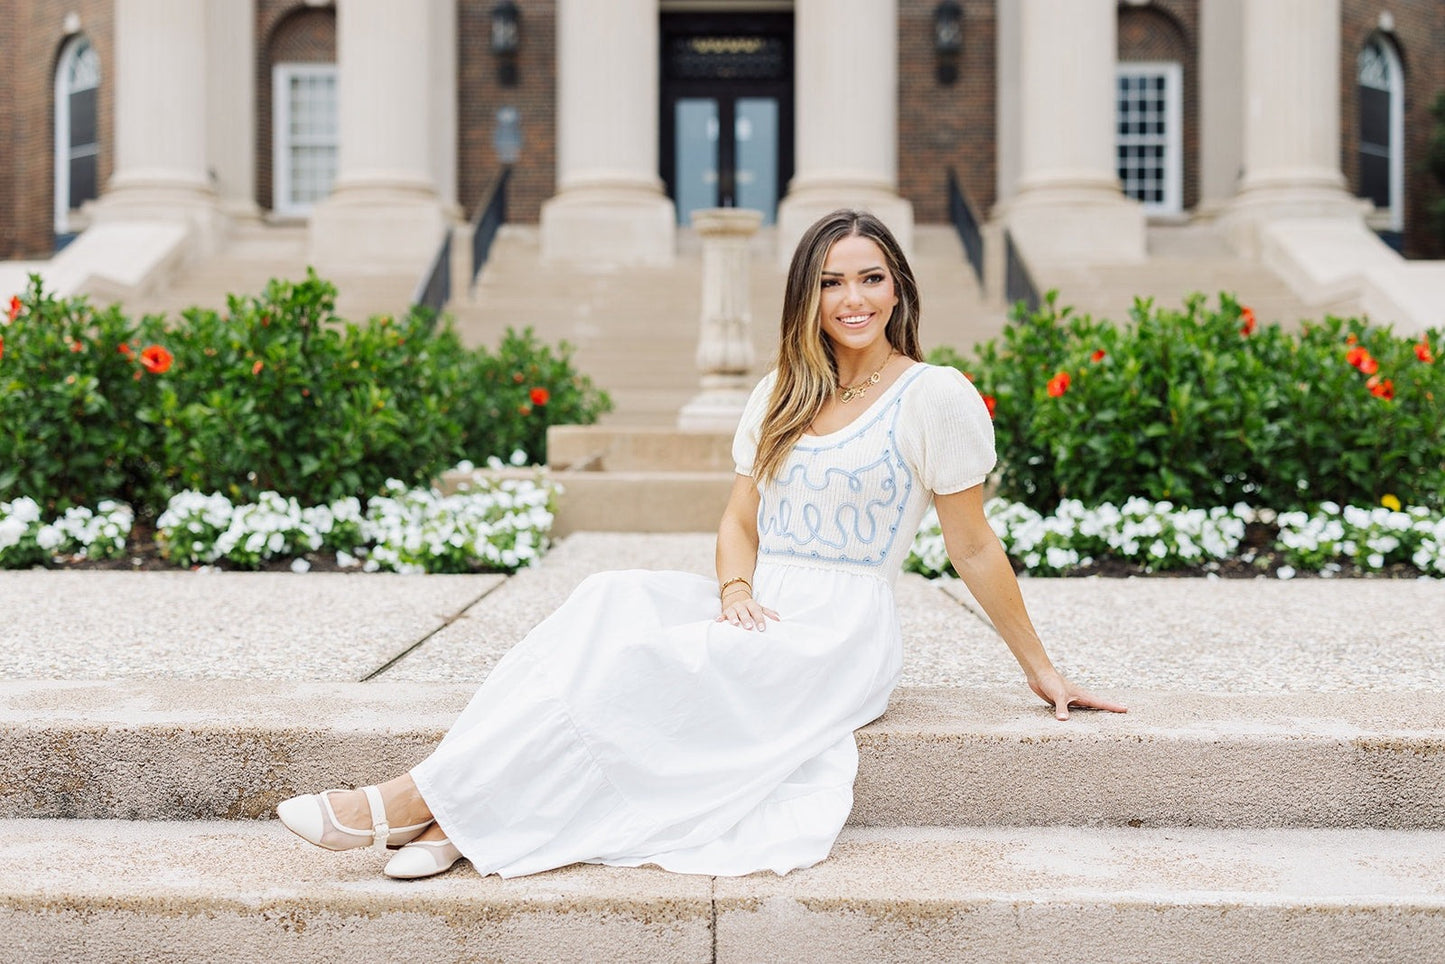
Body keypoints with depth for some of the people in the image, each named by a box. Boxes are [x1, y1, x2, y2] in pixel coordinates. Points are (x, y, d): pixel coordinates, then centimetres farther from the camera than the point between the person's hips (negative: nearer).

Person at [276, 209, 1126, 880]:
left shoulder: (935, 397, -3)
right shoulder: (783, 394, 14)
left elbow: (975, 549, 1)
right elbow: (740, 519, 14)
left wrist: (1041, 671, 5)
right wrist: (736, 591, -8)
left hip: (842, 635, -5)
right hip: (761, 612, 5)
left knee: (643, 657, -28)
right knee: (615, 597, -26)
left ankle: (418, 801, -28)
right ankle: (463, 819, -36)